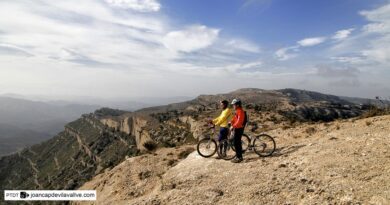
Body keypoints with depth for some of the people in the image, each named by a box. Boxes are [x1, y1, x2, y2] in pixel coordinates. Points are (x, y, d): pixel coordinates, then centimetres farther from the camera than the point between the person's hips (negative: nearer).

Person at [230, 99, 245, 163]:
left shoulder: (240, 111, -18)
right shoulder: (237, 111, 14)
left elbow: (239, 121, -26)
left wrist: (233, 126, -29)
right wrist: (231, 122, 12)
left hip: (239, 129, -10)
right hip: (237, 128, 10)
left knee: (237, 143, -6)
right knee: (236, 142, 15)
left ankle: (239, 157, 2)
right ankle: (238, 156, 24)